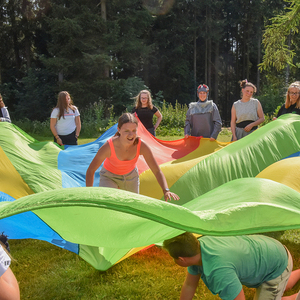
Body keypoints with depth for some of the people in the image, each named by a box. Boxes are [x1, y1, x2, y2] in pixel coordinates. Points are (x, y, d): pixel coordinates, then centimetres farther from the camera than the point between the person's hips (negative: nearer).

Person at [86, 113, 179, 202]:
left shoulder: (141, 146, -31)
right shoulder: (108, 147, -36)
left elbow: (157, 171, -25)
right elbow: (91, 170, -24)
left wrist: (166, 190, -40)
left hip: (131, 175, 3)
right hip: (109, 176, -3)